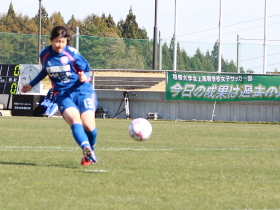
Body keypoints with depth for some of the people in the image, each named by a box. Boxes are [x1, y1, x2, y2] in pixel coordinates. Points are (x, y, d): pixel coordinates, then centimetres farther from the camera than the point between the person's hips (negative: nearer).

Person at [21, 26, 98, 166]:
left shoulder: (72, 53, -7)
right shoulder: (45, 55, 3)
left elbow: (86, 70, 3)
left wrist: (85, 77, -20)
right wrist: (31, 85, 32)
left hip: (82, 90, -2)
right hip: (63, 95, 2)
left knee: (88, 125, -14)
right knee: (74, 120, -27)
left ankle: (91, 150, 17)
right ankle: (86, 150, -49)